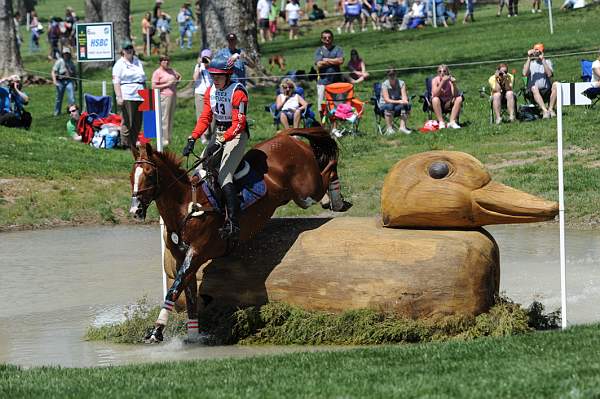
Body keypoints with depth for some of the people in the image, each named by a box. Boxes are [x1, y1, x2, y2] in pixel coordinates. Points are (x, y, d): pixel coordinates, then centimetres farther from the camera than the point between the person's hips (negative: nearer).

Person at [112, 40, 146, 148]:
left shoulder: (138, 62, 20)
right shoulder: (120, 64, 0)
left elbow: (143, 80, 25)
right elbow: (116, 82, -8)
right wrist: (119, 97, -18)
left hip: (139, 96, 6)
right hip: (127, 97, -6)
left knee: (138, 123, 5)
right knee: (127, 122, -10)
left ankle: (133, 144, 10)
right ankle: (125, 144, -7)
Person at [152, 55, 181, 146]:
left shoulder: (171, 70, 16)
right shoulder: (157, 72, -5)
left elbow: (179, 76, 34)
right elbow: (154, 86, -11)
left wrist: (176, 82, 12)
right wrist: (166, 85, -14)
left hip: (173, 96, 8)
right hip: (164, 96, -8)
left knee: (171, 118, 9)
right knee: (164, 118, -9)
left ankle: (168, 137, 14)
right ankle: (164, 139, -8)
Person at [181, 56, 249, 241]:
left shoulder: (238, 92, -18)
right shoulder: (211, 91, 5)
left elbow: (238, 124, -24)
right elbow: (205, 118, 6)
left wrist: (220, 142, -34)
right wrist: (192, 139, -8)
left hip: (236, 135, -9)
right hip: (219, 134, 9)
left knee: (224, 176, -22)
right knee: (200, 172, 4)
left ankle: (233, 224, -28)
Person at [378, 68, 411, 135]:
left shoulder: (401, 83, -2)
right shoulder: (385, 84, -13)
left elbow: (404, 96, -11)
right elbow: (387, 100, -21)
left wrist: (405, 101, -35)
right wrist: (398, 101, -34)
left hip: (397, 106, 3)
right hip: (384, 105, -3)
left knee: (407, 105, -26)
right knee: (390, 106, -38)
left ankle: (402, 127, -27)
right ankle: (389, 129, -34)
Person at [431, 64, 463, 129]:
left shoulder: (450, 80, -8)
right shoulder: (435, 80, -13)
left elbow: (455, 95, -17)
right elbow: (435, 95, -28)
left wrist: (454, 84, -32)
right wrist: (442, 82, -33)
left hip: (448, 104, 2)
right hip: (438, 104, -2)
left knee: (459, 99, -21)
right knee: (435, 99, -33)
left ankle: (452, 121, -24)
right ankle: (441, 122, -30)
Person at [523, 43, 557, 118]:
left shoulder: (547, 62, 16)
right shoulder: (529, 63, 16)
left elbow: (549, 74, -5)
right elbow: (525, 73, -6)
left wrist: (543, 60, -7)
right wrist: (529, 58, -6)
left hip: (546, 92, 1)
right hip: (533, 92, -1)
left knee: (555, 85, -29)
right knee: (534, 88, -36)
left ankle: (550, 109, -25)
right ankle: (545, 110, -46)